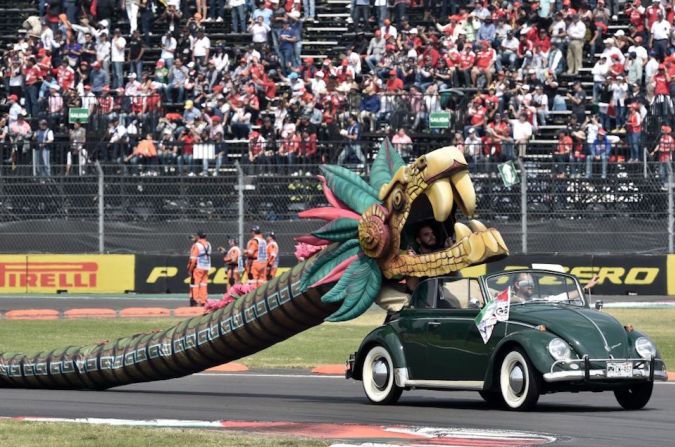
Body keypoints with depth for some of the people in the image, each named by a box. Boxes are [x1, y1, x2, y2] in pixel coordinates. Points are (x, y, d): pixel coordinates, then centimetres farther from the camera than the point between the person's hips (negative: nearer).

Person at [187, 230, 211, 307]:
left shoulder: (196, 245, -11)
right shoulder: (208, 245, 9)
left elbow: (193, 260, -16)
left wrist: (190, 269, -9)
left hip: (198, 268, -7)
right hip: (207, 268, 7)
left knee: (195, 284, -2)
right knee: (203, 284, 11)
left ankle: (195, 300, -6)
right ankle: (203, 301, 12)